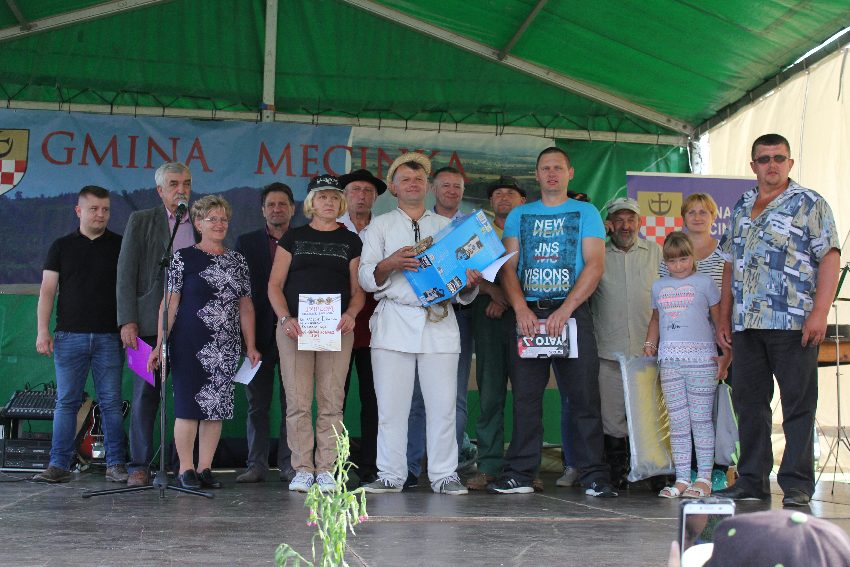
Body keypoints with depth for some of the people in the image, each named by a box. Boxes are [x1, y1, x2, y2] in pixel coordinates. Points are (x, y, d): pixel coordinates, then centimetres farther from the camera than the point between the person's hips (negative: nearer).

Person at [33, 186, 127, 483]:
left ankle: (116, 464, 6)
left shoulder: (120, 246, 8)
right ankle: (59, 465, 5)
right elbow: (47, 290, 5)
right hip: (69, 336, 0)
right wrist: (43, 330, -5)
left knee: (111, 402, 1)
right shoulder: (62, 247, 9)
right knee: (66, 401, 2)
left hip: (109, 336, 0)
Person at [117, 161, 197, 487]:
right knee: (145, 395, -1)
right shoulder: (140, 221, 7)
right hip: (151, 322, -2)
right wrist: (127, 321, -7)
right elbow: (126, 274, 2)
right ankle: (140, 466, 4)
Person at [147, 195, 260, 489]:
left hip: (227, 348, 4)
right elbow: (170, 303, -3)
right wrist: (159, 345, -8)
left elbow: (246, 306, 14)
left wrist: (251, 346, 10)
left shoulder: (237, 261, 12)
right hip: (189, 344, -4)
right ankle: (185, 469, 6)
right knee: (188, 405, -2)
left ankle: (205, 469, 14)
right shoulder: (183, 258, 0)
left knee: (216, 406, 5)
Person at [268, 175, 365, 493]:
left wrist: (351, 314, -10)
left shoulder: (351, 241, 15)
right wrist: (285, 318, -8)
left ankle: (326, 469, 1)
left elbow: (358, 288, 11)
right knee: (297, 401, -4)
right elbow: (275, 285, 9)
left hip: (336, 327, 0)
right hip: (294, 327, 0)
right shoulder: (293, 238, 13)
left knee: (331, 401, -4)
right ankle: (302, 469, 2)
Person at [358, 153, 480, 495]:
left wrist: (469, 283, -7)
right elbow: (366, 279, 5)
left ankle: (444, 476, 2)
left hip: (439, 321, 1)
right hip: (394, 321, -1)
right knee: (391, 403, -3)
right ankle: (391, 476, 4)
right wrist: (390, 264, -15)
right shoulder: (380, 226, 15)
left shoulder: (447, 226, 20)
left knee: (443, 403, -4)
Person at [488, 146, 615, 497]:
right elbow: (508, 266, 7)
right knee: (525, 396, 2)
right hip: (527, 313, 2)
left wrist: (565, 310, -15)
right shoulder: (518, 215, 16)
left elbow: (595, 265, -3)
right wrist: (521, 308, -10)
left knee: (584, 395, -4)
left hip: (572, 313, -2)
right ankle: (519, 474, 5)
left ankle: (593, 475, -1)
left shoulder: (586, 213, 8)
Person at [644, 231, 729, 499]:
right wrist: (649, 344, 11)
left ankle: (704, 477, 3)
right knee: (677, 422, 5)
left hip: (701, 358, -4)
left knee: (701, 419, -2)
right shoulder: (659, 286, 16)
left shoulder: (704, 283, 3)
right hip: (669, 360, 4)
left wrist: (726, 355, -5)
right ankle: (682, 479, 8)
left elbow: (720, 321, 3)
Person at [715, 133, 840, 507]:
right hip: (746, 324, 6)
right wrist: (724, 319, 15)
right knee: (748, 403, 9)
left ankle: (797, 484, 3)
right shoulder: (741, 208, 18)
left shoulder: (809, 204, 1)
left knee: (798, 404, -2)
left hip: (793, 324, -6)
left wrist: (819, 314, -16)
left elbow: (829, 258, -6)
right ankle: (751, 481, 18)